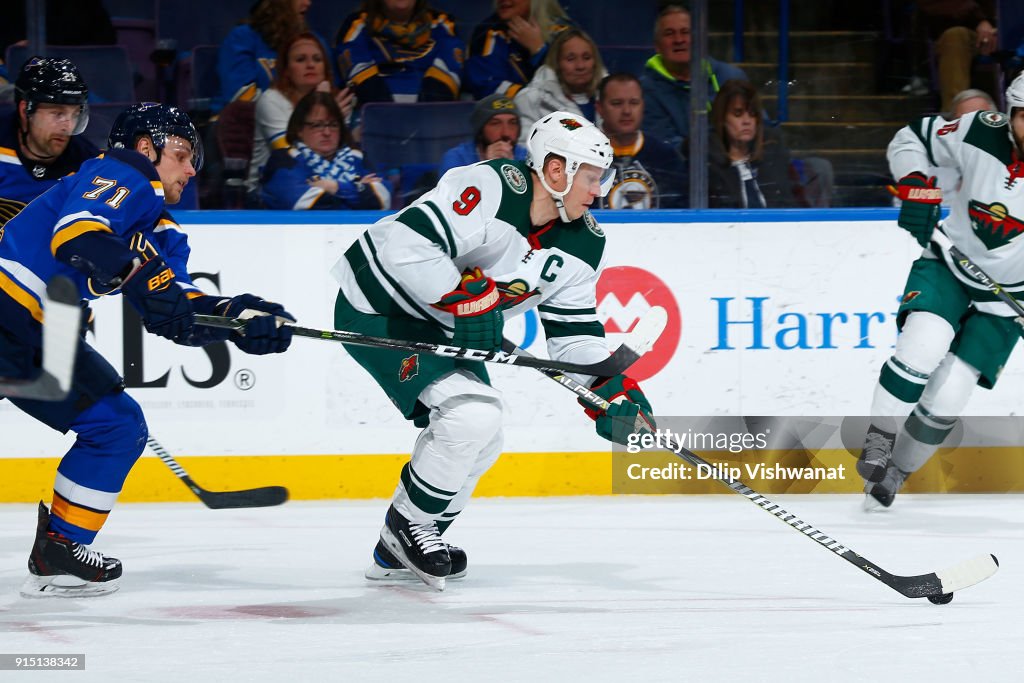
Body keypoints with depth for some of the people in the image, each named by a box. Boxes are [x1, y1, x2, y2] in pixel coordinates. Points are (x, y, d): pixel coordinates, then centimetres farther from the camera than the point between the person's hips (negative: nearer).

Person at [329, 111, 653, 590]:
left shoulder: (583, 245, -1)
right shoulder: (493, 189, -28)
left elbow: (573, 330, 5)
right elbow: (407, 240, -35)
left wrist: (610, 389, -7)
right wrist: (465, 296, -35)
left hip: (439, 327, 10)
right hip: (378, 310, -10)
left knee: (480, 442, 12)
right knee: (474, 414, -22)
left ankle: (396, 554, 27)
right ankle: (407, 525, -2)